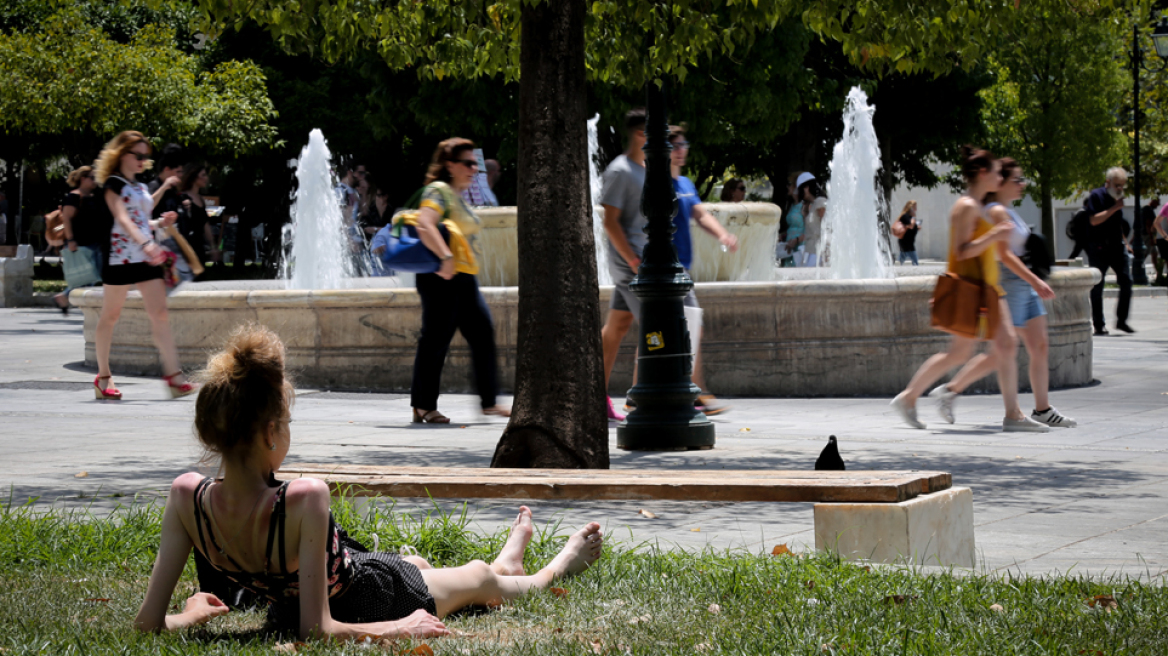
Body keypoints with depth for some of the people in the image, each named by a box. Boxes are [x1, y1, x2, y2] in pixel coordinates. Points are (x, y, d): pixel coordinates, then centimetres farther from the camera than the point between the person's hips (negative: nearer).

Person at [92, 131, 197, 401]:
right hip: (120, 256, -7)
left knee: (159, 313, -5)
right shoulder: (113, 184, -5)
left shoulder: (140, 186, 18)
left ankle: (174, 376, -12)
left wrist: (160, 223, 6)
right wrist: (145, 243, -35)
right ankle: (103, 377, 13)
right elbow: (122, 218, -21)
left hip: (146, 257, 7)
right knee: (110, 315, 3)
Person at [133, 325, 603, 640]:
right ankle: (552, 573, 63)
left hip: (284, 610, 6)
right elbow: (317, 630, -37)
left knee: (415, 563, 37)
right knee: (479, 577, 28)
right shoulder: (304, 500, -41)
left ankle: (508, 564, 69)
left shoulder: (187, 497, -27)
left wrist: (191, 616, -2)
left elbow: (149, 622, -24)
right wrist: (400, 629, -21)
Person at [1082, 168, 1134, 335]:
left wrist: (1124, 241, 22)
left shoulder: (1117, 198, 15)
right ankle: (1099, 325, 4)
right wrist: (1114, 208, -20)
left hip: (1116, 246, 6)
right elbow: (1094, 220, -19)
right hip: (1098, 246, -6)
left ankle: (1121, 320, 6)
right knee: (1097, 286, -1)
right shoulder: (1096, 196, -7)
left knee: (1126, 280, -3)